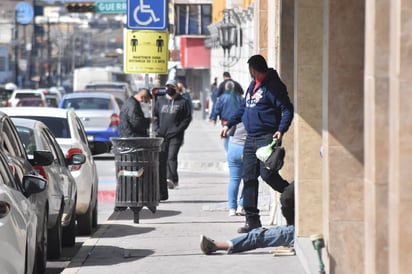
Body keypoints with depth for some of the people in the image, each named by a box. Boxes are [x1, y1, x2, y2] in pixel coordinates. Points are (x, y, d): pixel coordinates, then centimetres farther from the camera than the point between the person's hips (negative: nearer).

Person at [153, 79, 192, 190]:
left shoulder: (182, 102, 4)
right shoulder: (160, 101, 14)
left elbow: (188, 118, 1)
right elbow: (155, 116, 15)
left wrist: (179, 129, -10)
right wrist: (156, 129, 0)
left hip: (175, 136, -4)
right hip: (162, 135, 4)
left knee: (172, 157, -15)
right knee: (162, 158, 5)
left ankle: (171, 179, -19)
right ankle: (162, 179, 14)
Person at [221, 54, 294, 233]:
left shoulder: (273, 86, -9)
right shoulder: (253, 85, 19)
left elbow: (287, 109, -14)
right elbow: (244, 109, 29)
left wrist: (281, 130, -25)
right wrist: (229, 124, 27)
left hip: (267, 138, -9)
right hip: (250, 139, 9)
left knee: (267, 174, -16)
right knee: (249, 178, 5)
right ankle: (252, 219, 8)